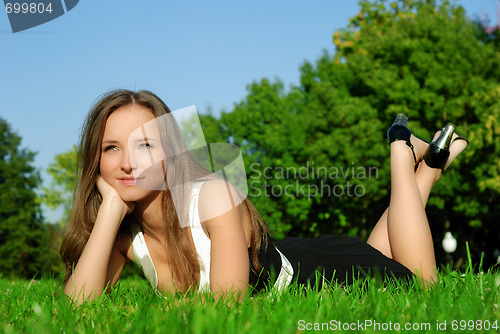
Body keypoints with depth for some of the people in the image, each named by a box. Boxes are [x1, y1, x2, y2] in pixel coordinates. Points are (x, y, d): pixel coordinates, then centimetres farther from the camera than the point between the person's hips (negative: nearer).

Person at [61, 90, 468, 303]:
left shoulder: (214, 195, -38)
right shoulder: (122, 230, -21)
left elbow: (231, 304, -38)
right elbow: (77, 306, -33)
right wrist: (111, 208, -37)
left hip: (324, 271, -5)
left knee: (419, 284, 22)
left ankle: (405, 151, 30)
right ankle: (426, 167, 43)